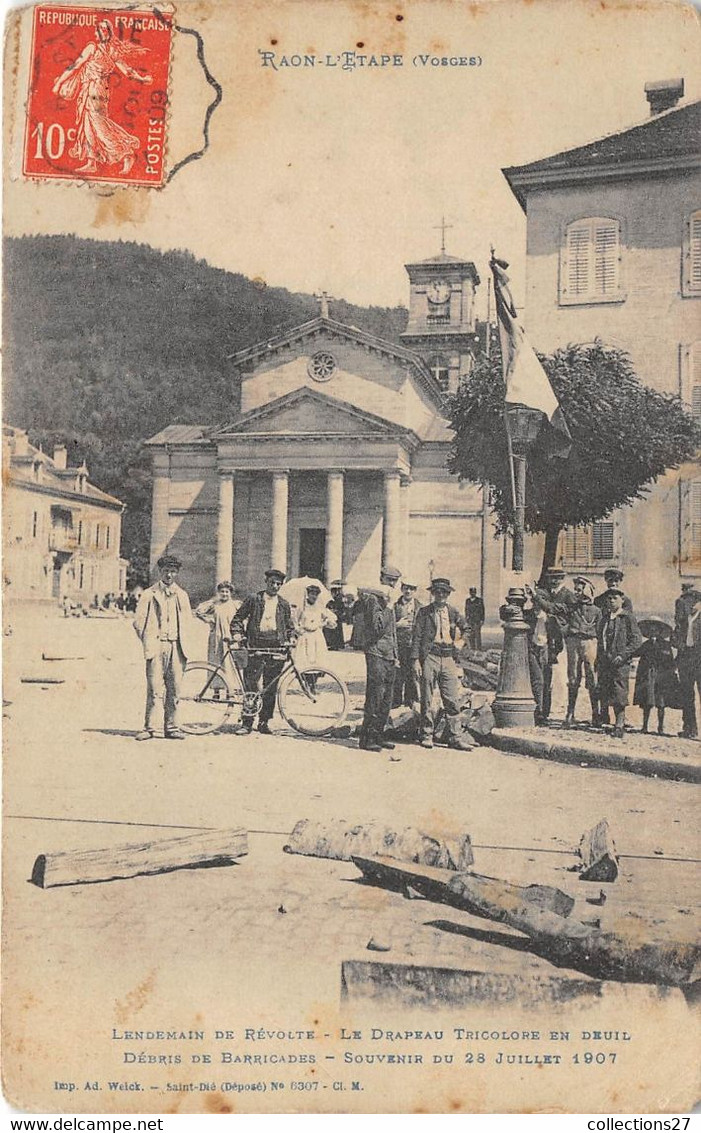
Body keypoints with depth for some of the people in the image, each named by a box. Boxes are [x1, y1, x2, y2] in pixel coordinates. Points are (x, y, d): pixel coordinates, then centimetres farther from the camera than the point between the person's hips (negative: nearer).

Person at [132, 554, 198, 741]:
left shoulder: (182, 595, 16)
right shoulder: (149, 594, 6)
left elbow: (189, 622, 20)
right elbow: (138, 621, 5)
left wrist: (187, 644, 10)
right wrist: (148, 642, 1)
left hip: (177, 647, 3)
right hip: (156, 646, -3)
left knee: (174, 689, 3)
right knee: (155, 689, -8)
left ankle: (171, 727, 9)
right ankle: (152, 727, -5)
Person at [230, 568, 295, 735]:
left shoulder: (284, 605, 15)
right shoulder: (253, 599, 8)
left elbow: (289, 626, 22)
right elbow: (238, 618, 8)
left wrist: (288, 640, 6)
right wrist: (237, 634, -6)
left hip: (276, 648, 2)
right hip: (256, 646, -2)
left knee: (271, 687, 2)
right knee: (251, 683, -8)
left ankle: (264, 722, 11)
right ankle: (247, 722, -2)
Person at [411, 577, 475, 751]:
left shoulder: (454, 612, 11)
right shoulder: (424, 612, 3)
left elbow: (467, 630, 22)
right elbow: (417, 637, 0)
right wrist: (416, 660, -7)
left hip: (449, 658, 2)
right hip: (429, 657, -2)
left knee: (452, 699, -1)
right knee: (427, 699, 3)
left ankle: (456, 737, 3)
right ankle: (427, 736, 12)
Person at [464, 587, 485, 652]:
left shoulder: (479, 600, 1)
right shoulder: (467, 600, 13)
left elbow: (482, 611, 0)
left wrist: (482, 620, -6)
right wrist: (466, 619, 13)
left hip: (477, 621, -4)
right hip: (469, 621, 4)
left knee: (477, 635, -5)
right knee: (469, 635, 2)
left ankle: (478, 648, -1)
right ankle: (471, 648, 8)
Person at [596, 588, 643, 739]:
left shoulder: (628, 617, -2)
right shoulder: (605, 618, 16)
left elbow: (637, 640, -7)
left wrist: (623, 655, -15)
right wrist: (599, 661, 15)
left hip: (621, 663, -5)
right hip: (605, 662, 5)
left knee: (619, 696, -8)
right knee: (604, 695, 5)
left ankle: (619, 726, -5)